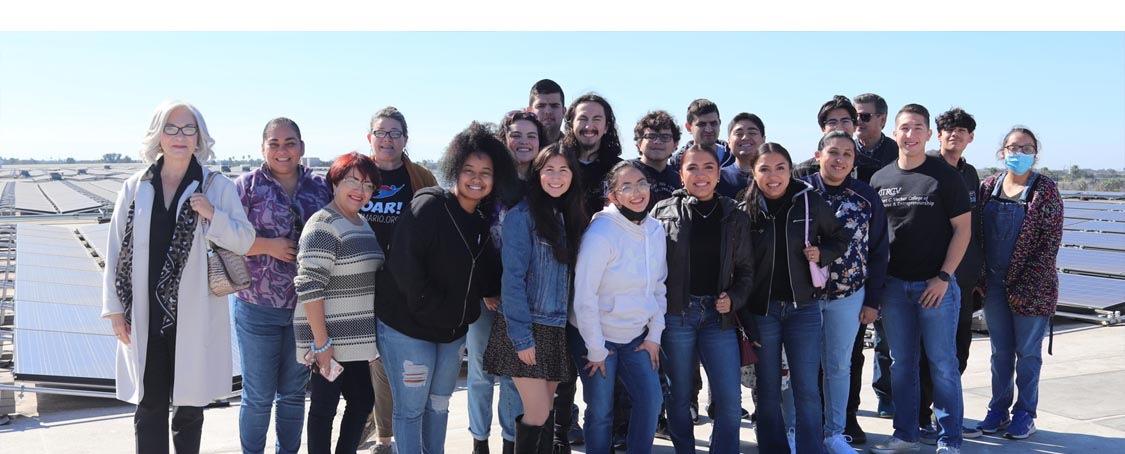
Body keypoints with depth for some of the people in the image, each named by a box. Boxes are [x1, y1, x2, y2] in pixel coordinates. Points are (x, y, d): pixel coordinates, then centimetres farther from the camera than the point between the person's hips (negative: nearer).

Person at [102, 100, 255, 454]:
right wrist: (115, 309, 3)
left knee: (189, 407, 8)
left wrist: (213, 215, -16)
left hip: (195, 315, -1)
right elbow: (116, 251, 7)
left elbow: (245, 240, 1)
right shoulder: (136, 187, 5)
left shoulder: (217, 186, 1)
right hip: (145, 315, 1)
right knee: (149, 406, 6)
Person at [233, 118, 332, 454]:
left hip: (306, 307, 3)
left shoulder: (319, 186, 5)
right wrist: (268, 245, -18)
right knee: (258, 396, 6)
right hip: (258, 306, -3)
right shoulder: (247, 185, -4)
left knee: (294, 392, 16)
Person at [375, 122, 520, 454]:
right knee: (411, 410, 3)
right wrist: (431, 308, -22)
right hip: (408, 327, -7)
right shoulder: (428, 207, -16)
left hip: (453, 332, 7)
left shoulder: (483, 224, 7)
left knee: (438, 405, 18)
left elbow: (487, 281, 6)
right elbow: (403, 264, -24)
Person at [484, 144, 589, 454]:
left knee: (546, 410, 11)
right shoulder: (521, 216, -10)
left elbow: (573, 275, 12)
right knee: (538, 414, -5)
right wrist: (521, 336, -18)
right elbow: (513, 278, -14)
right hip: (527, 328, -6)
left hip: (560, 331, 6)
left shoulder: (572, 217, 10)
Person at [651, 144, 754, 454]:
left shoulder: (735, 216, 6)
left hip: (718, 314, 2)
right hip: (676, 313, -2)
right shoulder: (664, 212, 0)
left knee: (730, 399, -3)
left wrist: (734, 299, -4)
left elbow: (745, 268, 12)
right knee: (680, 396, 8)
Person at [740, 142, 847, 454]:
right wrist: (743, 318, -7)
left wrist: (821, 254, -9)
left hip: (803, 308, 0)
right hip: (761, 310, 0)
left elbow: (839, 239, 12)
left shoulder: (811, 202, -2)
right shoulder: (746, 210, -5)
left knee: (807, 391, 1)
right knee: (768, 391, 9)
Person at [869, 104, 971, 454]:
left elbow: (962, 229, -4)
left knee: (942, 365, 2)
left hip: (936, 284, -4)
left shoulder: (945, 176, -3)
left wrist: (943, 277, -11)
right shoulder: (880, 179, 7)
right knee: (901, 364, 11)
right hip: (894, 284, 4)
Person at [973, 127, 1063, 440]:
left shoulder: (1045, 191, -6)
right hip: (994, 283, 4)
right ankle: (999, 409, 22)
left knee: (1027, 352, 5)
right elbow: (977, 233, 8)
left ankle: (1025, 414, 16)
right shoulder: (989, 186, 5)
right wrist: (981, 279, 1)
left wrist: (1027, 285, -13)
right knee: (1000, 350, 12)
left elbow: (1051, 242, -9)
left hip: (1031, 286, -3)